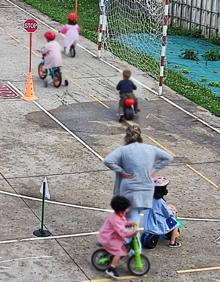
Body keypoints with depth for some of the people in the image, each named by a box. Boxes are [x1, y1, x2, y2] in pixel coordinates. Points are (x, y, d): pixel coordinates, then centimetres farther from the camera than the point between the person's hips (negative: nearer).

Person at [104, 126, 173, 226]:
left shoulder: (123, 150, -7)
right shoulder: (151, 149, 5)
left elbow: (107, 161, -20)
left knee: (132, 216, 3)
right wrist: (153, 169, 9)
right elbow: (168, 158, 14)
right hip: (147, 190, 4)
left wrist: (122, 171, -12)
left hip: (130, 190, -4)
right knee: (136, 213, 22)